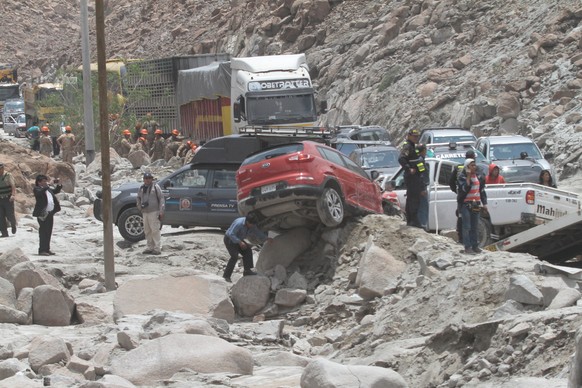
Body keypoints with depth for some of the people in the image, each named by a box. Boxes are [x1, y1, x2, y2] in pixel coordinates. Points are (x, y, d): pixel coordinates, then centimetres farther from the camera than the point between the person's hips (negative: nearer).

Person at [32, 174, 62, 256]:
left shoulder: (48, 189, 16)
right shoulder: (37, 189, -5)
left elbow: (56, 191, 28)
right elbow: (40, 193, -26)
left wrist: (58, 184, 12)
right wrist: (46, 186, -30)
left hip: (50, 213, 8)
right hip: (42, 214, -8)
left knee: (48, 232, 12)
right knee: (43, 232, -6)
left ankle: (47, 249, 20)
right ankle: (42, 250, -4)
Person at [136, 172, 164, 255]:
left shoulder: (155, 187, -3)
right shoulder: (142, 188, 14)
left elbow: (161, 199, -4)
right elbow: (139, 198, 27)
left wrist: (161, 211, -10)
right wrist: (140, 206, 9)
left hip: (154, 212, -6)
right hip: (145, 212, 6)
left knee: (155, 230, -9)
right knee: (147, 231, 10)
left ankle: (157, 248, -8)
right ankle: (149, 247, 17)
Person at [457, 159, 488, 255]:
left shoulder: (479, 177, 12)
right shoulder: (462, 177, -5)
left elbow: (482, 191, 17)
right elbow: (464, 188, -20)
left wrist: (484, 203, 12)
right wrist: (468, 177, -18)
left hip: (476, 204, 5)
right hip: (466, 204, -5)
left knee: (475, 227, 8)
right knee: (467, 227, -7)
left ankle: (475, 246, 14)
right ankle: (467, 247, -6)